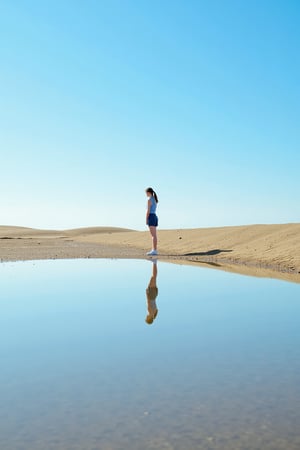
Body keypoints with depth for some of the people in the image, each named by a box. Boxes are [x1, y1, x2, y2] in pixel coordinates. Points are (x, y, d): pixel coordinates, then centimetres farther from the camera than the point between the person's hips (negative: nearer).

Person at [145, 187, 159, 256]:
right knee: (154, 235, 9)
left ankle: (154, 251, -12)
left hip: (151, 217, -9)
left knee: (153, 235, -11)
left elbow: (148, 211, -15)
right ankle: (154, 250, 12)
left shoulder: (149, 200, -12)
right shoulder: (155, 199, 17)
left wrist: (146, 220, -10)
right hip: (155, 217, 9)